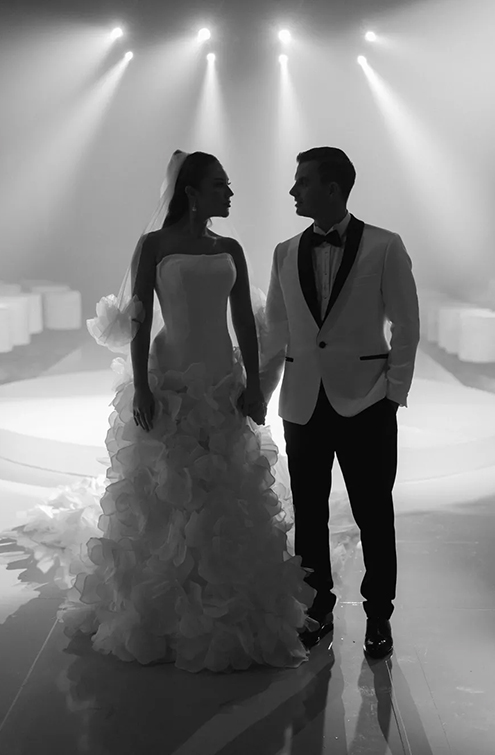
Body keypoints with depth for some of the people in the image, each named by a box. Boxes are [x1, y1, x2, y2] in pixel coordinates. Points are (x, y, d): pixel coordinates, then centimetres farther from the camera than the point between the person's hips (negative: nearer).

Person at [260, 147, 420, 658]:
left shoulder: (384, 248, -4)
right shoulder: (286, 253, 7)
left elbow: (406, 325, -1)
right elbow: (275, 332, 11)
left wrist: (394, 391, -7)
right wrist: (257, 395, 8)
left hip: (366, 403, -3)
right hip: (303, 402, 4)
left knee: (373, 515, 5)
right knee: (308, 515, 10)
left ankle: (378, 617, 20)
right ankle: (317, 610, 24)